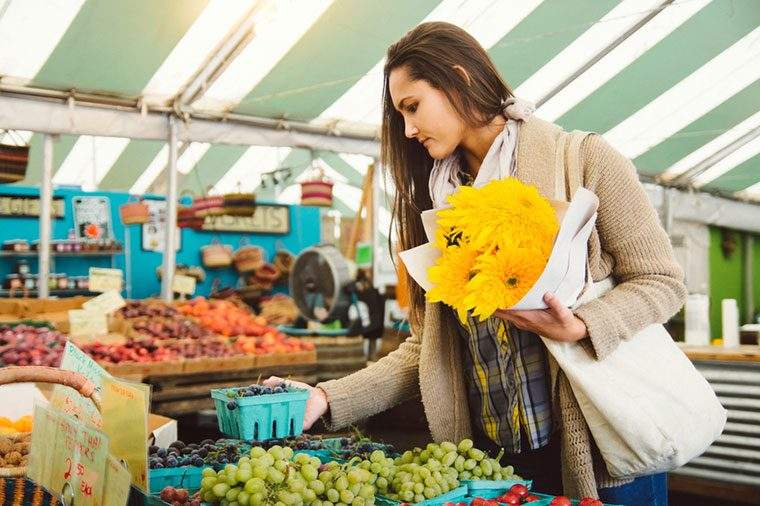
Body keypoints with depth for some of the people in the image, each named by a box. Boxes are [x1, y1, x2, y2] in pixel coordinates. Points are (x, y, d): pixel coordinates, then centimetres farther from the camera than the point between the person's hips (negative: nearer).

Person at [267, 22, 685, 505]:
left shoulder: (586, 159, -5)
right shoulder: (440, 203, 8)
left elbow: (662, 280, -4)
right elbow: (426, 347, 6)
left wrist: (580, 327, -22)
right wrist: (329, 398, -6)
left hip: (601, 449, -4)